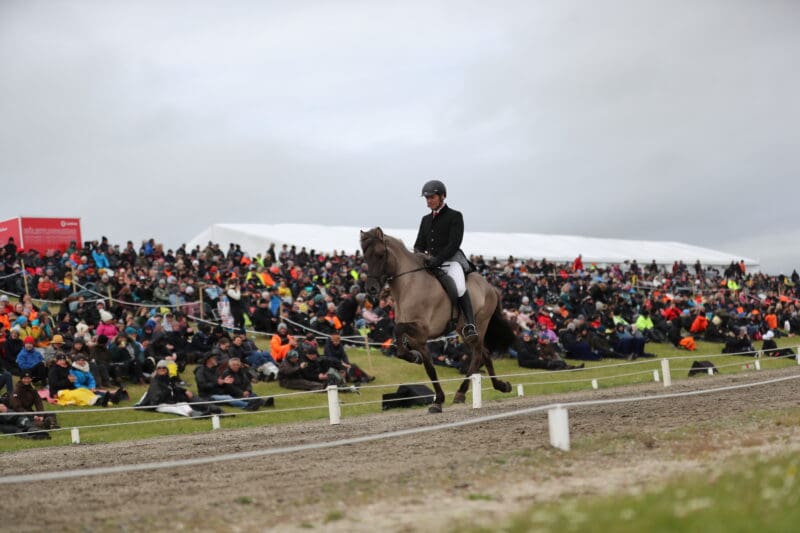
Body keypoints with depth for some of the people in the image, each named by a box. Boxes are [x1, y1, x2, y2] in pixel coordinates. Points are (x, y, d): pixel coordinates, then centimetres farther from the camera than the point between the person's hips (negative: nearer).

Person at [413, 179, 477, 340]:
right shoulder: (426, 220, 20)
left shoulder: (455, 216, 1)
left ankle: (470, 325, -34)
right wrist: (421, 255, -6)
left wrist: (437, 260, -22)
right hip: (431, 263, 7)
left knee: (459, 286, -33)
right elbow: (419, 244, 19)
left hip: (451, 260, -7)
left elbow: (454, 244, -10)